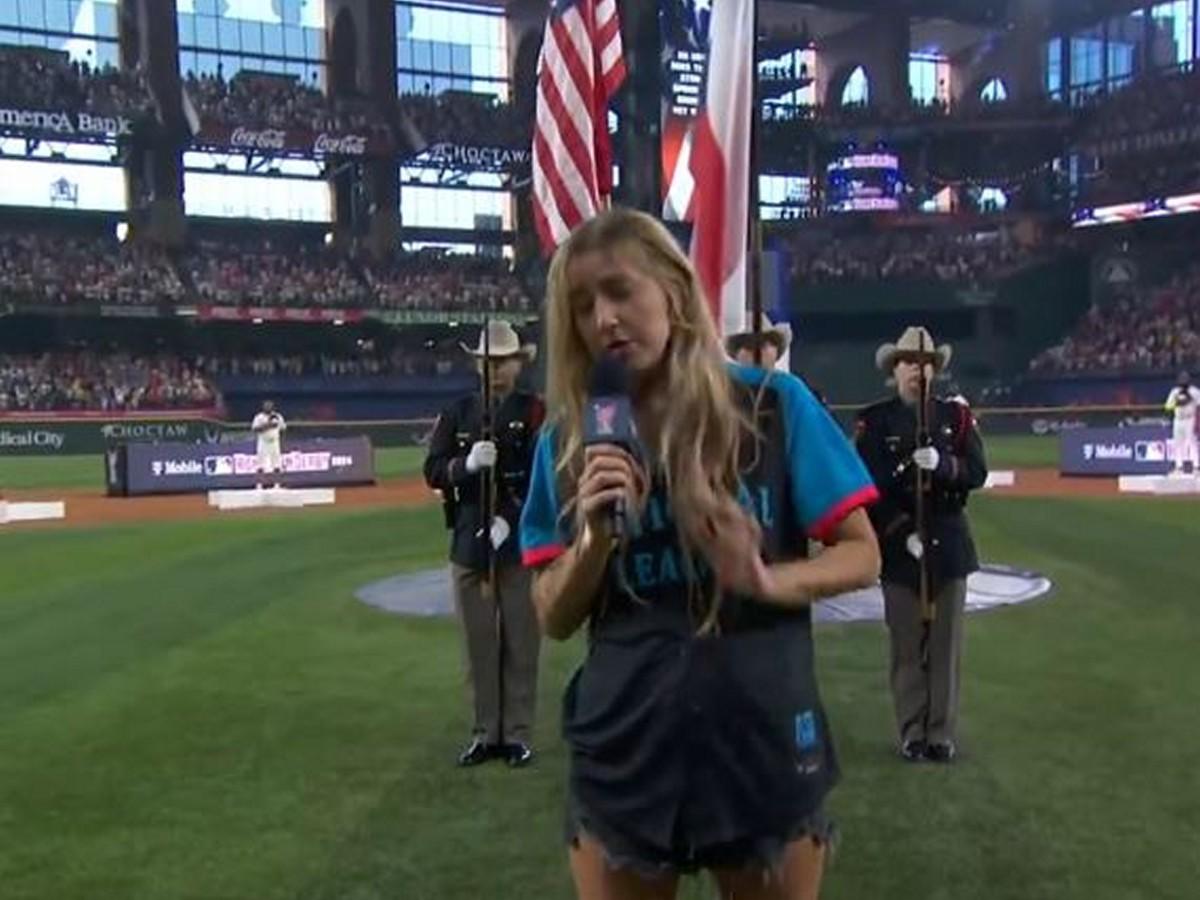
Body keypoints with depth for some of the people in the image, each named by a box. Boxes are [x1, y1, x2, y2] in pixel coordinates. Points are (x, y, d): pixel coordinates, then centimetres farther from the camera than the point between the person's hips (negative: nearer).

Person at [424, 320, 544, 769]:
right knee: (478, 644, 9)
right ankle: (485, 732, 20)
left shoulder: (536, 411, 0)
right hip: (469, 541, 3)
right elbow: (434, 470, 3)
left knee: (521, 644, 4)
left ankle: (518, 734, 15)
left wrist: (510, 517, -18)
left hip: (520, 542, -3)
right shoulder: (458, 412, 10)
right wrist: (467, 463, -17)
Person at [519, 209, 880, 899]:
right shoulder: (569, 442, 0)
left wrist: (768, 582, -20)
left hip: (763, 745, -1)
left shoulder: (773, 406, -6)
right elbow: (554, 620, 1)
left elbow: (862, 555, -2)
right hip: (624, 754, 2)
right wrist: (595, 534, -16)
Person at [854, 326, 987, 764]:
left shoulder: (956, 414, 8)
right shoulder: (874, 421, 0)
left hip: (949, 542, 2)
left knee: (947, 643, 4)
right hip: (899, 545, -2)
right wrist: (903, 532, -14)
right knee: (906, 646, 2)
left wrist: (942, 464, -20)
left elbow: (978, 472, 0)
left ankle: (942, 734, 13)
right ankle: (913, 734, 12)